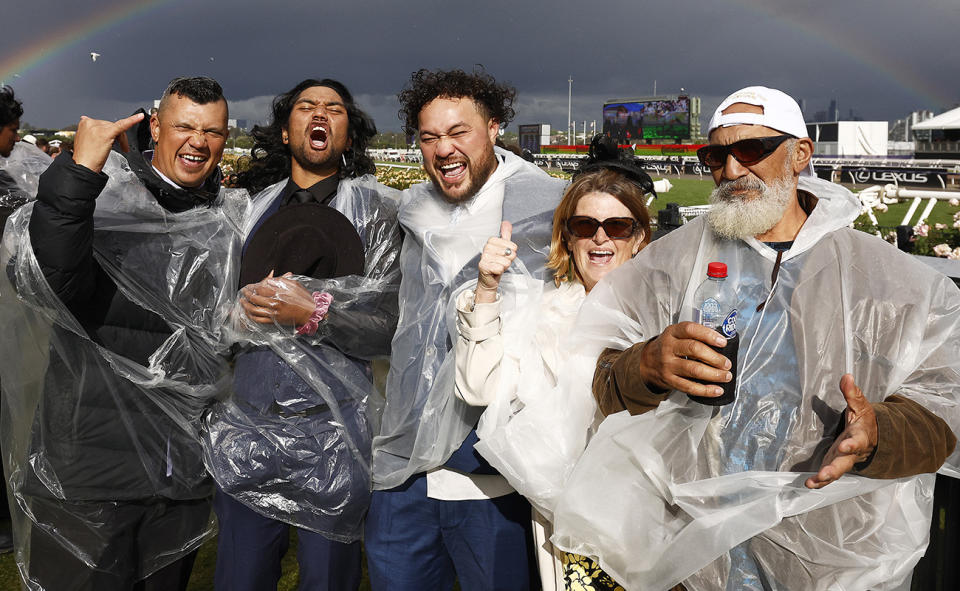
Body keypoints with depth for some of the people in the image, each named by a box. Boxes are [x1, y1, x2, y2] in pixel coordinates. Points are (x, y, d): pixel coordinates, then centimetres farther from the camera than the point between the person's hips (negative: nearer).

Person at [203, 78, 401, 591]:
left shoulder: (377, 209, 0)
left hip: (332, 429, -3)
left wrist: (314, 313, -18)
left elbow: (392, 328, -7)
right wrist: (242, 308, -2)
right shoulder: (252, 208, 10)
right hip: (248, 425, 3)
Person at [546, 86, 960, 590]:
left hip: (833, 550, 0)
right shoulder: (675, 256, 3)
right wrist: (649, 364, -25)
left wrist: (876, 433, -23)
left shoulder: (887, 275, 1)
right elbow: (606, 379, -3)